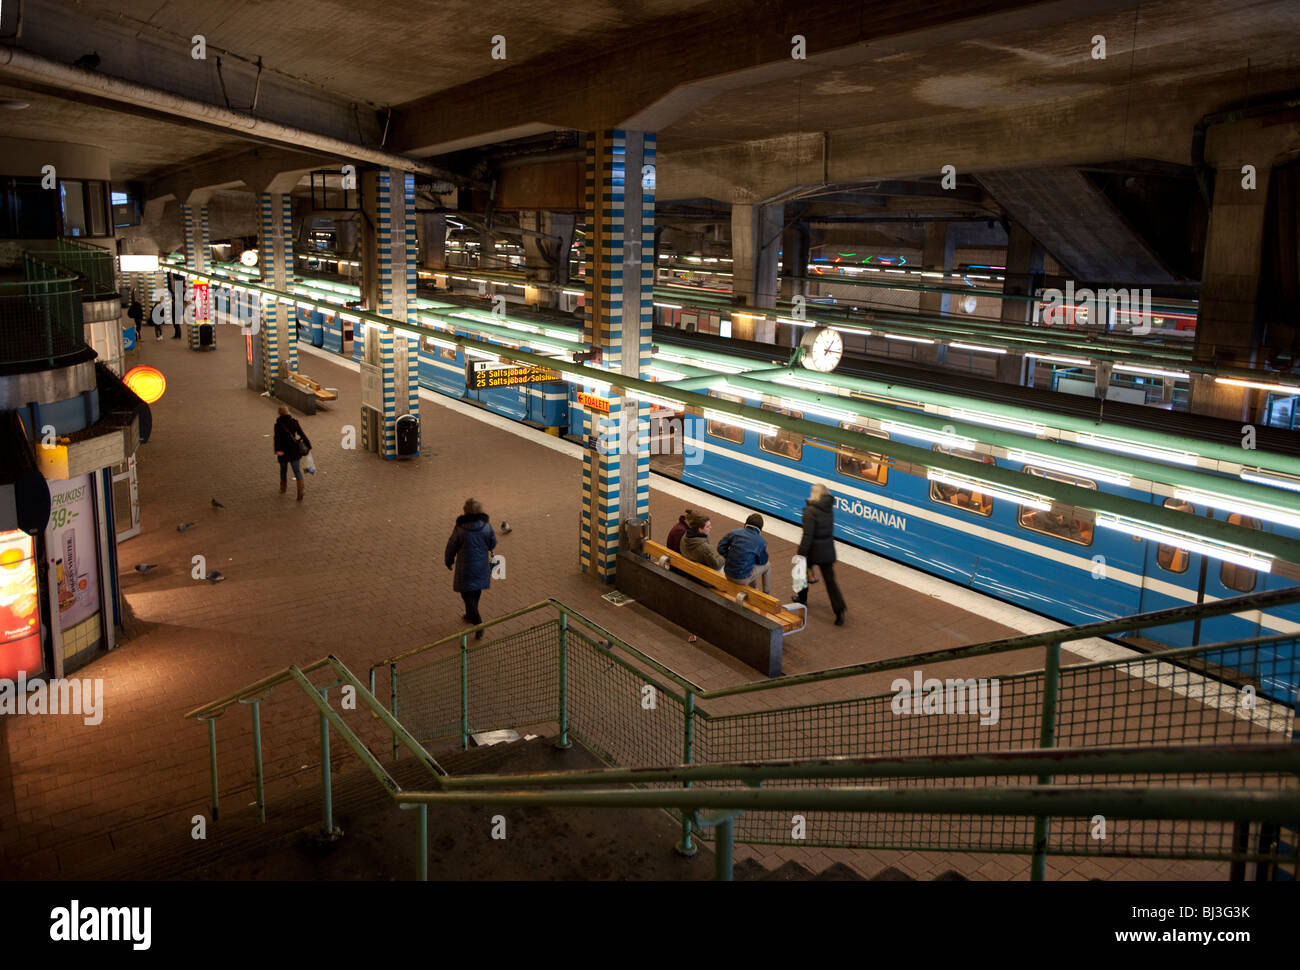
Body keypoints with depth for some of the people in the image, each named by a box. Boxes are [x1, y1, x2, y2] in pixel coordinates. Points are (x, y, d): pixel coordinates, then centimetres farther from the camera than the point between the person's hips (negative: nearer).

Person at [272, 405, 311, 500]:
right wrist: (308, 446, 2)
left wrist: (277, 450, -35)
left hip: (283, 451, -1)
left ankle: (283, 488, 39)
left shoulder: (278, 424, -10)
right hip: (294, 450, 1)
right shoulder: (294, 422, -3)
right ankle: (300, 491, -12)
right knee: (297, 471, 2)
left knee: (283, 470, 20)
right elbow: (302, 434, -3)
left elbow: (277, 437, -23)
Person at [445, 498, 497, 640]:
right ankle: (470, 615, 43)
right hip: (482, 566, 4)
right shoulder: (486, 527, -12)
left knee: (468, 595, 5)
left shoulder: (460, 529, -19)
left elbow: (451, 547, -6)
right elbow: (493, 544, 1)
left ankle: (478, 624, -5)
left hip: (465, 567, -4)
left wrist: (449, 561, 12)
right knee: (476, 592, 23)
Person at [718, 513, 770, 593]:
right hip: (742, 579, -5)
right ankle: (766, 594, 42)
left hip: (728, 574, 5)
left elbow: (720, 548, 2)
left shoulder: (734, 533, -3)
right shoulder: (761, 542, -8)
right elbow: (762, 561, 5)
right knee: (767, 565, 23)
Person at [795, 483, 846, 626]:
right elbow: (829, 530, 10)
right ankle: (839, 611, -2)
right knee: (830, 580, 7)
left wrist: (801, 554, -17)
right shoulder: (829, 509, 0)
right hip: (828, 550, 5)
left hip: (813, 550, -5)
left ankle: (801, 599, 42)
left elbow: (807, 536, -23)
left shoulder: (810, 511, -21)